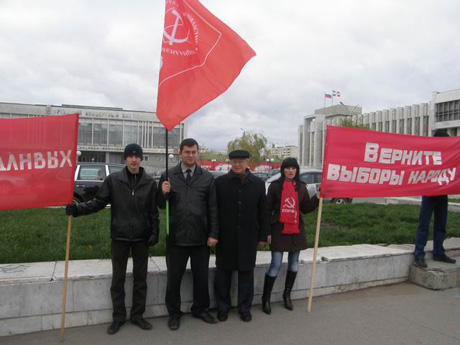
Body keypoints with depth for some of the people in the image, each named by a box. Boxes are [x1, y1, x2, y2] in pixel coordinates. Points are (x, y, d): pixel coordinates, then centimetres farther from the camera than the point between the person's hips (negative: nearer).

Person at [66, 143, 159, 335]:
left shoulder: (150, 182, -1)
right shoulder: (113, 179, -3)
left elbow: (153, 211, 2)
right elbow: (99, 202, -2)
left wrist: (154, 232, -5)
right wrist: (77, 209, -16)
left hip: (141, 238, 1)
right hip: (119, 236, 0)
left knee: (140, 278, 11)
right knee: (118, 279, 10)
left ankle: (137, 315, 26)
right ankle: (118, 317, 26)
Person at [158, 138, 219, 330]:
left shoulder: (207, 178, 2)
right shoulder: (168, 176, 0)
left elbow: (212, 208, 2)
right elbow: (161, 205, 3)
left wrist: (213, 234, -3)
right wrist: (163, 194, -18)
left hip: (200, 237, 1)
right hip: (176, 237, -1)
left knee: (201, 276, 14)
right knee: (174, 278, 10)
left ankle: (200, 309, 34)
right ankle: (174, 313, 28)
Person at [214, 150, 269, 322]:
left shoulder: (258, 184, 2)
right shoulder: (220, 182, -1)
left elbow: (263, 212, 5)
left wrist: (263, 235, 3)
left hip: (248, 237, 1)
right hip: (225, 237, -1)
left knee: (246, 273, 10)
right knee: (223, 273, 10)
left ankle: (245, 308, 26)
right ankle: (223, 307, 27)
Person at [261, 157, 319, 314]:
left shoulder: (301, 187, 7)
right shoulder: (275, 186, -4)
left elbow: (305, 208, 7)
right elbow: (268, 209, -4)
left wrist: (317, 198, -8)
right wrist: (267, 231, -8)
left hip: (296, 230, 4)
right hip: (279, 229, -4)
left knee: (294, 263, 12)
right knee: (276, 265, -6)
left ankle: (287, 295, 30)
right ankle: (266, 298, 9)